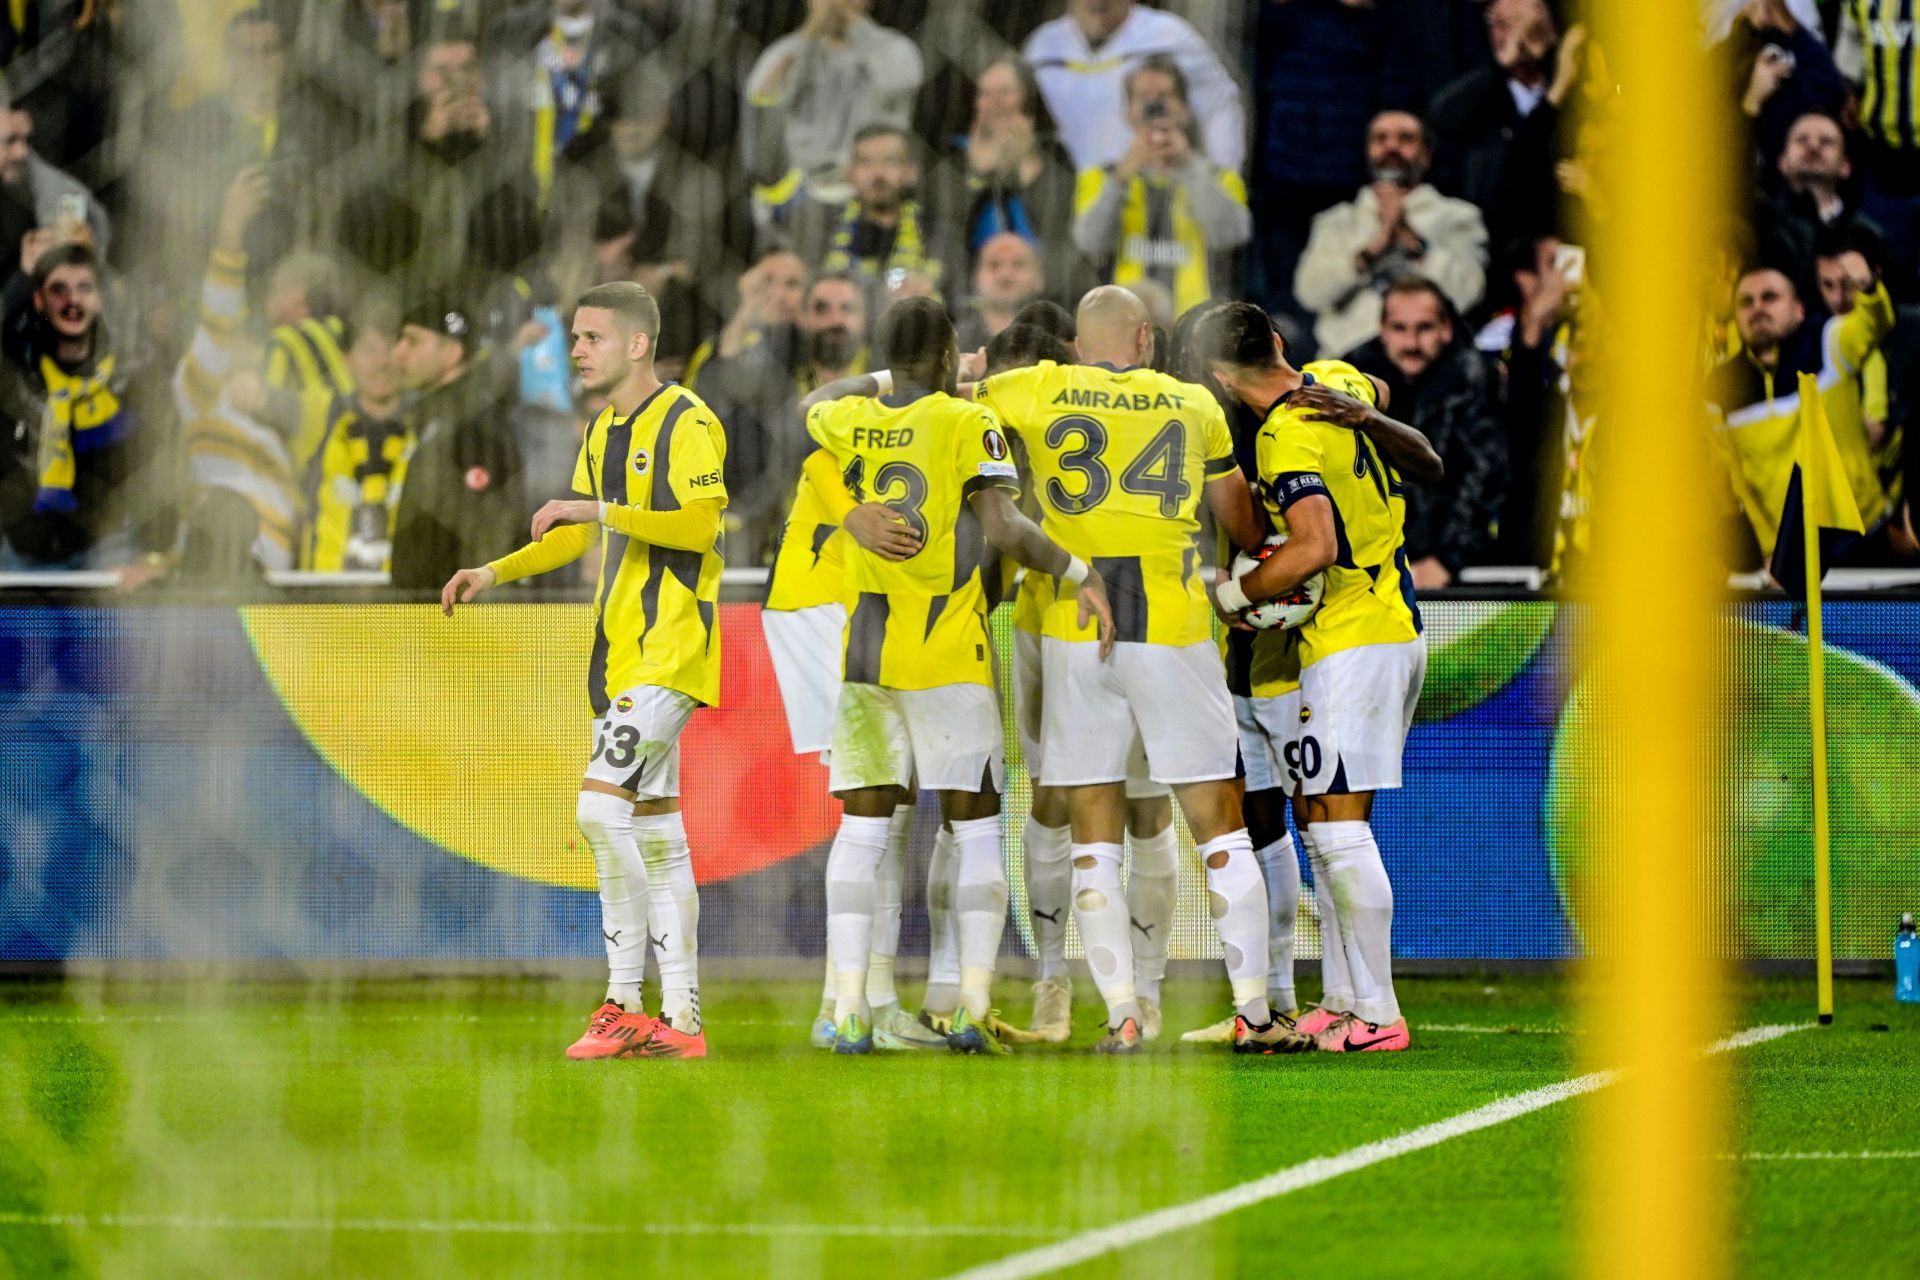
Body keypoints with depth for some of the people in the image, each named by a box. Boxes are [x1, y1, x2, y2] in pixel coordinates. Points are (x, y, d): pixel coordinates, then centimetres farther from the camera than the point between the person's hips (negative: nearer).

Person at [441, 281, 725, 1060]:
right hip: (621, 652, 9)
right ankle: (679, 1018, 10)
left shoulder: (687, 424, -11)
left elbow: (700, 525, -21)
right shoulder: (604, 431, 17)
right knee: (653, 829, 8)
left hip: (672, 647, -9)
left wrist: (598, 508, -25)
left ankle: (625, 1002, -14)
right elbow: (580, 534, 25)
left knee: (602, 805, -18)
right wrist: (496, 573, 15)